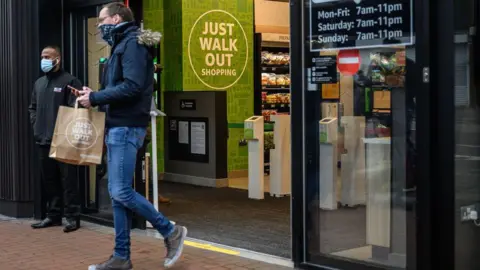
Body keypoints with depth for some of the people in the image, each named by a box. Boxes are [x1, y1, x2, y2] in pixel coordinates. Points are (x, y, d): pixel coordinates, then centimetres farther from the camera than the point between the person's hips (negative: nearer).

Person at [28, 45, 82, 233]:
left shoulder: (69, 81, -6)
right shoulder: (39, 83, 18)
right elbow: (33, 107, 26)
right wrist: (36, 125, 12)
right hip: (43, 140, 7)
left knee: (68, 180, -5)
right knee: (49, 181, 12)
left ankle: (72, 217, 0)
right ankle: (53, 215, 20)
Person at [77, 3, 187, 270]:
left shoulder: (133, 43, -10)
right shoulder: (122, 46, 19)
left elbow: (132, 87, -22)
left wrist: (95, 98, -14)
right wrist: (95, 96, 2)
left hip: (126, 127, -10)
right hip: (117, 126, 10)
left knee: (121, 192, -11)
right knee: (117, 193, 8)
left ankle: (171, 232, 3)